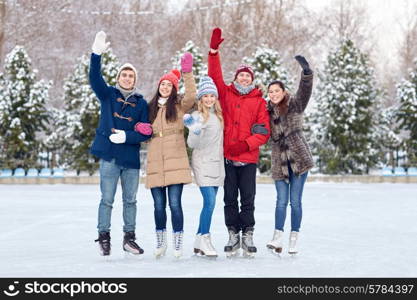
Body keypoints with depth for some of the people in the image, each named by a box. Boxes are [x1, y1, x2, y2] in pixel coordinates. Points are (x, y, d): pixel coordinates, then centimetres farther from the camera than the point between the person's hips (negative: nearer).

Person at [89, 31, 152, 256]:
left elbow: (145, 132, 2)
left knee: (130, 200, 10)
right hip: (110, 156, -2)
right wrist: (97, 54, -26)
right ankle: (104, 237, 11)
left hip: (131, 158, 2)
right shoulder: (108, 94, 5)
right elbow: (95, 79, -13)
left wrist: (126, 136, -15)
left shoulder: (141, 103, 7)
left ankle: (129, 238, 20)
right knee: (107, 199, 1)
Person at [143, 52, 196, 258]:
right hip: (155, 163, 4)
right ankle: (160, 242, 17)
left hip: (175, 162, -3)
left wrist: (187, 72, -23)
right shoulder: (151, 107, 19)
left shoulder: (179, 105, 7)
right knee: (159, 205, 4)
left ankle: (178, 242, 3)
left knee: (174, 203, -8)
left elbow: (191, 96, -15)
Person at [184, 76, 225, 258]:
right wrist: (194, 130, -30)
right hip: (203, 163, -7)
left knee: (209, 203, 6)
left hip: (217, 163, 7)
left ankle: (199, 243, 12)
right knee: (210, 202, -16)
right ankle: (205, 239, -10)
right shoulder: (198, 116, -8)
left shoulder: (218, 115, 12)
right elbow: (192, 144, -13)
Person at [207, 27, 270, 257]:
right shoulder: (226, 94, 9)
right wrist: (214, 50, -10)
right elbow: (215, 75, 0)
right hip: (227, 156, 1)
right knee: (230, 199, 5)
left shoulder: (259, 101, 4)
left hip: (248, 158, -1)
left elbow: (264, 131, -1)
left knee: (248, 199, 1)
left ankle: (248, 237, 10)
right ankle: (233, 236, 13)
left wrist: (246, 144, -15)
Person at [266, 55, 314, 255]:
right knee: (281, 200, -5)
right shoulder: (268, 111, 11)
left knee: (295, 200, 0)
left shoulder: (295, 105, 1)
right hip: (280, 161, 2)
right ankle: (277, 239, -7)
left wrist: (306, 72, -32)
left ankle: (294, 239, 8)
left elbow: (305, 91, -15)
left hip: (299, 158, -2)